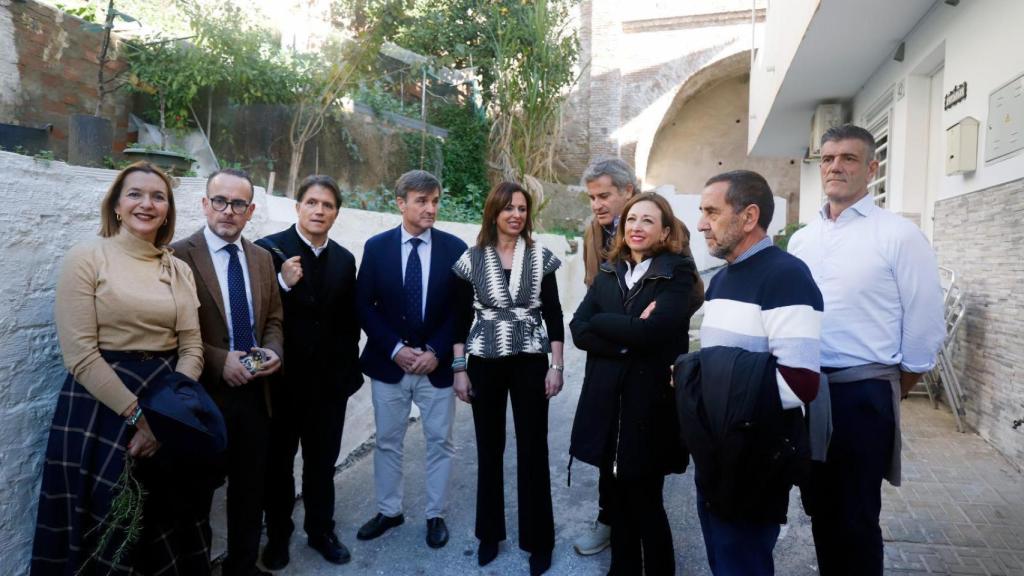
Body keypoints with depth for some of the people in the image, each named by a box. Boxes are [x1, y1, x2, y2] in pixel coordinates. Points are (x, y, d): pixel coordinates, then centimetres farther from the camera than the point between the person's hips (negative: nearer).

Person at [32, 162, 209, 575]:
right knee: (110, 529, 7)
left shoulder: (179, 270, 8)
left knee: (168, 524, 13)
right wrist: (138, 415, -14)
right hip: (102, 409, -4)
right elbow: (79, 355, -12)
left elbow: (191, 347, 3)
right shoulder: (86, 258, -6)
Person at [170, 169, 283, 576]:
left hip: (254, 392, 5)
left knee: (250, 491, 17)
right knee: (198, 494, 12)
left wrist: (274, 350, -6)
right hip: (204, 393, -5)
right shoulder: (179, 255, -9)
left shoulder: (262, 258, 8)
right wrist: (218, 361, -20)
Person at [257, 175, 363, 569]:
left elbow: (349, 320, 9)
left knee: (323, 462, 17)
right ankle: (277, 535, 34)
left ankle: (321, 530, 35)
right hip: (282, 379, -3)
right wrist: (282, 284, -28)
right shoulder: (268, 249, -10)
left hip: (330, 380, 4)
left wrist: (350, 370, 8)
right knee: (279, 461, 15)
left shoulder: (344, 259, 4)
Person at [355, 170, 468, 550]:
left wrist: (436, 352, -13)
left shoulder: (454, 248, -4)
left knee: (440, 442, 11)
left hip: (438, 364, 0)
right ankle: (388, 511, 33)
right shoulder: (376, 247, -2)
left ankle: (436, 515, 29)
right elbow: (364, 305, -2)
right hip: (389, 363, 1)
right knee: (387, 441, 14)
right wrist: (395, 349, -12)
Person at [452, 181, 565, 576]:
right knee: (489, 449, 11)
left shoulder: (540, 258, 0)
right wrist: (459, 369, 0)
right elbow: (462, 318, 2)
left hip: (530, 363, 0)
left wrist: (556, 366, -4)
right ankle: (490, 532, 29)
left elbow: (553, 315, 1)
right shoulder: (472, 259, 0)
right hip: (484, 364, 1)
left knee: (533, 450, 4)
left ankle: (538, 539, 20)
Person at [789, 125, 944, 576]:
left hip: (862, 394, -5)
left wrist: (890, 395, 1)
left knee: (856, 518, 7)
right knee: (819, 508, 18)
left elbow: (924, 328, -7)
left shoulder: (899, 236, -8)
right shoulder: (801, 240, 9)